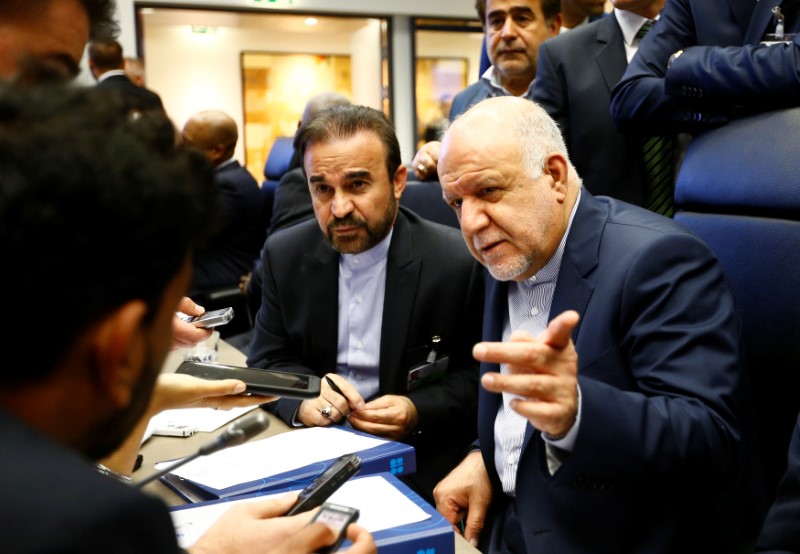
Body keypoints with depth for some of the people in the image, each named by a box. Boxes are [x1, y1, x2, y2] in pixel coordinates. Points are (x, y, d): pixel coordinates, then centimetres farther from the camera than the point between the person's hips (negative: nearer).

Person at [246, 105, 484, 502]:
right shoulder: (284, 255, 0)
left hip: (419, 457, -3)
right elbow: (267, 362, 5)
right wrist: (302, 397, -18)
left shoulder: (458, 261, -11)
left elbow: (477, 374, -2)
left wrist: (419, 412, -20)